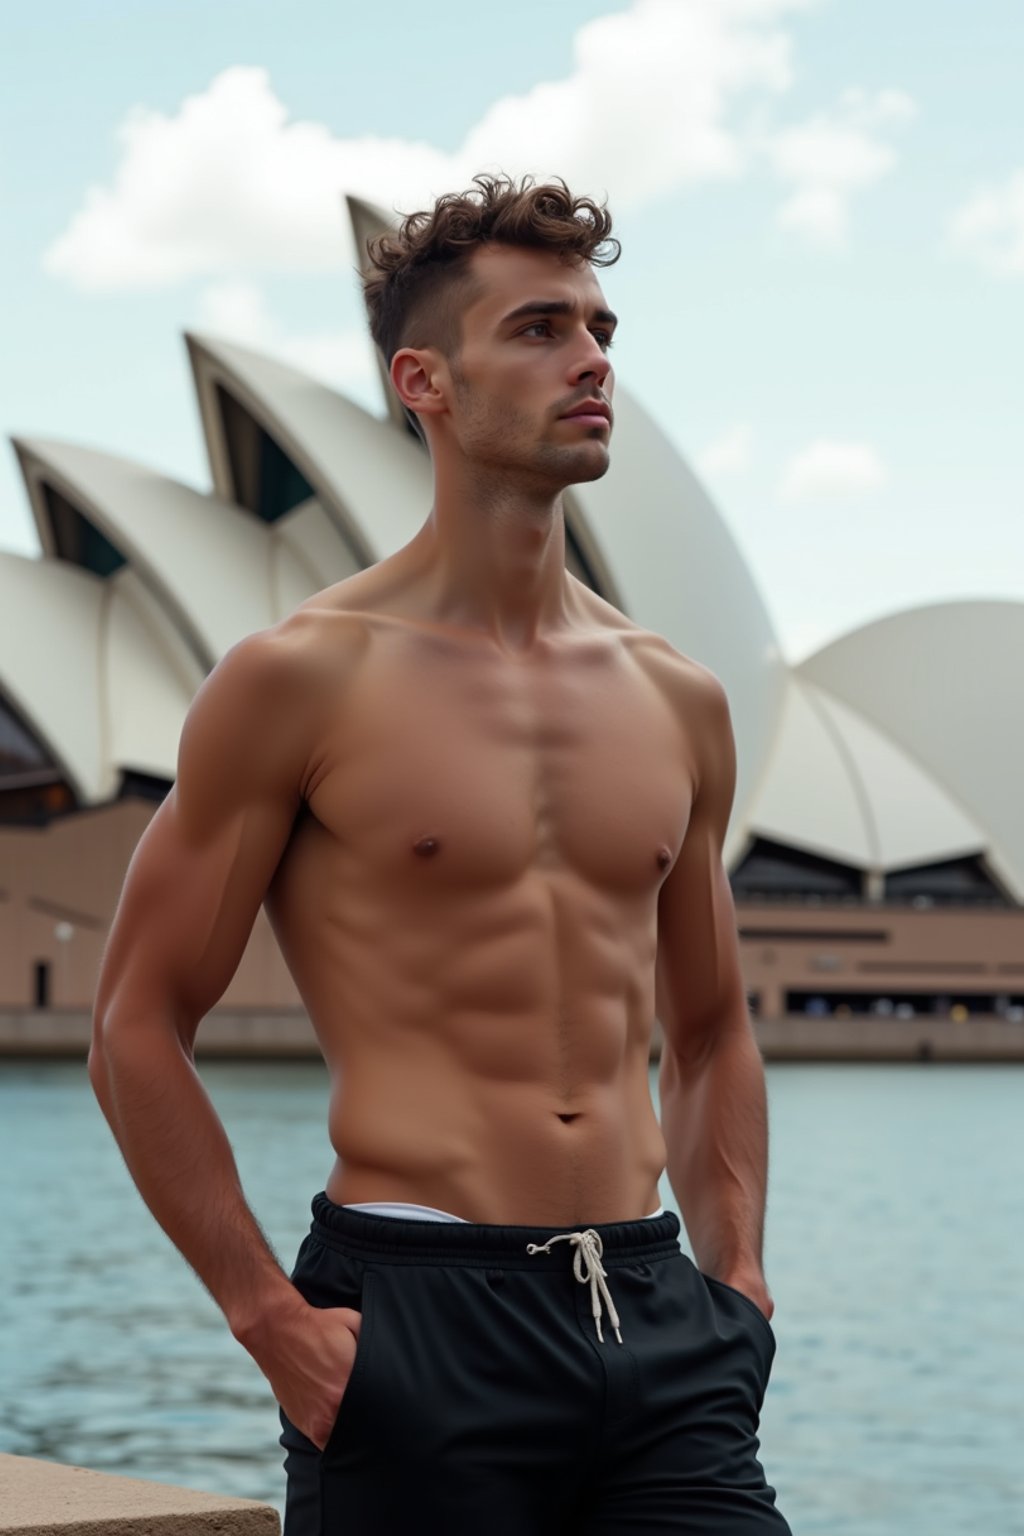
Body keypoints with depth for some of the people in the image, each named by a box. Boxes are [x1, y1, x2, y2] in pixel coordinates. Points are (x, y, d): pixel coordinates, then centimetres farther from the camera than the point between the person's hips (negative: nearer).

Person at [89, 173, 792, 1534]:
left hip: (652, 1313, 5)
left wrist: (738, 1270, 10)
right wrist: (270, 1319, -9)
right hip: (417, 1315, -4)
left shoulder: (678, 700, 12)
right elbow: (136, 1033, -3)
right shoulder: (302, 679, -4)